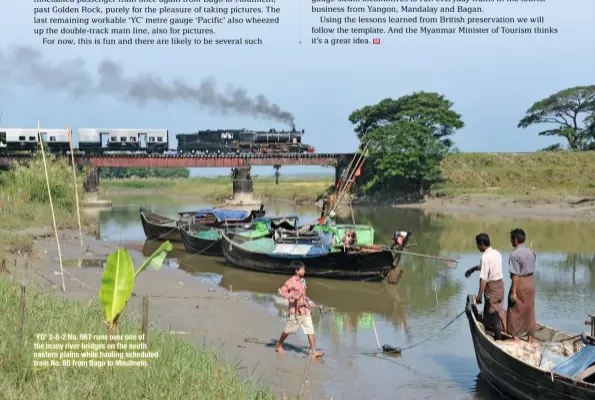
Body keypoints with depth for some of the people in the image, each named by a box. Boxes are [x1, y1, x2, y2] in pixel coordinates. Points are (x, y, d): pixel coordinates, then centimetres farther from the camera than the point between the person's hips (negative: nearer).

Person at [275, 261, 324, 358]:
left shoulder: (303, 280, 9)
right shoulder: (291, 281, -12)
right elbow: (282, 291, -16)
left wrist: (308, 301, 14)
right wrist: (290, 297, -27)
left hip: (305, 309, 6)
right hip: (295, 310, -6)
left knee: (310, 330, -2)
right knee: (289, 329, 9)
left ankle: (314, 352, -2)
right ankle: (279, 345, 32)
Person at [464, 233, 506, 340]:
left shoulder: (485, 257, -22)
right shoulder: (496, 253, 5)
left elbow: (483, 278, -23)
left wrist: (480, 294, -18)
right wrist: (473, 269, 27)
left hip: (492, 287, -8)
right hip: (500, 284, 8)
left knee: (492, 313, 4)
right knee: (499, 310, 23)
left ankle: (498, 338, 12)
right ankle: (505, 331, 34)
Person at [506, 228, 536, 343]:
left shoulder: (514, 254, -17)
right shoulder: (531, 252, 6)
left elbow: (516, 275, -20)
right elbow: (532, 270, 8)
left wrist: (513, 292, -18)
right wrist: (529, 283, 15)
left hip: (520, 283, -7)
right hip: (531, 282, 7)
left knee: (515, 312, 5)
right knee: (529, 311, 13)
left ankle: (515, 337, 7)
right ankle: (530, 338, 19)